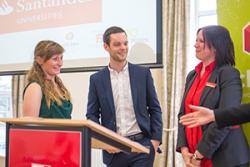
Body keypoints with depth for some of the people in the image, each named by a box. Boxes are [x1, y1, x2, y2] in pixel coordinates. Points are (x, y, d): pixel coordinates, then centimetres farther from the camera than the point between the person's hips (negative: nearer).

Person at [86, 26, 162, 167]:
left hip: (142, 145, -1)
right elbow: (92, 115, 5)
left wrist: (155, 139, -3)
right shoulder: (97, 79, 3)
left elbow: (155, 109, 5)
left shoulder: (143, 73, 3)